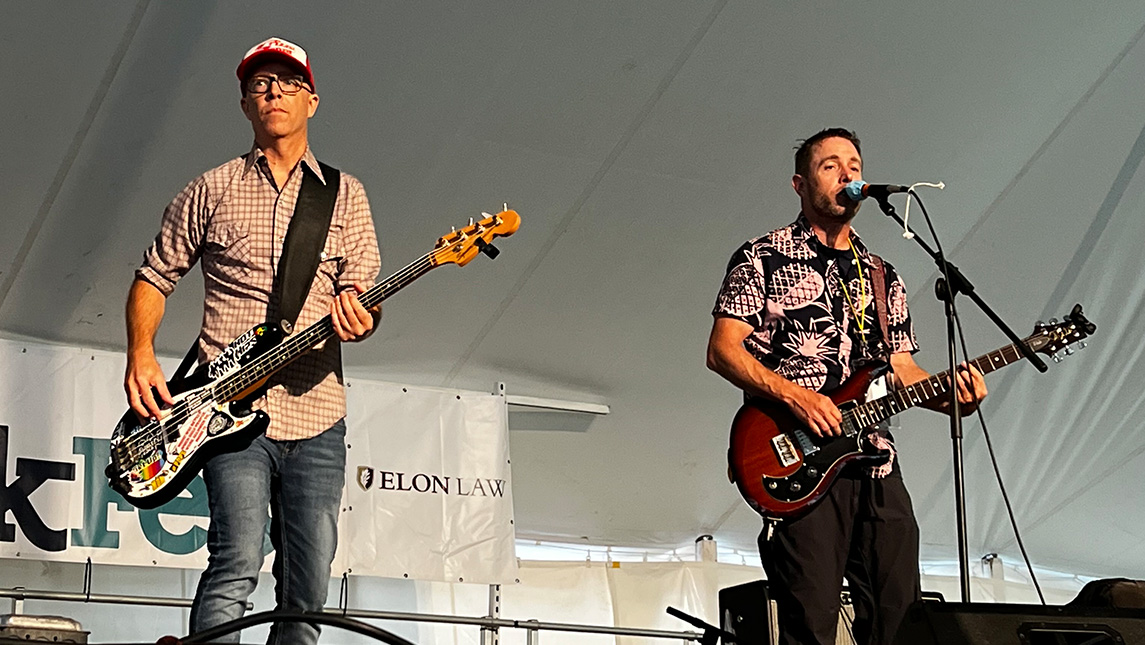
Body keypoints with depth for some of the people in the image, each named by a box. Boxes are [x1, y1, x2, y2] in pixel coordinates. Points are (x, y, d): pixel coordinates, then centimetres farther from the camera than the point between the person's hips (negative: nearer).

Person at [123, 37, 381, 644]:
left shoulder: (345, 194, 14)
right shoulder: (212, 190, 11)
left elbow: (362, 292, 7)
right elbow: (154, 276, 15)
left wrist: (356, 314, -18)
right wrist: (141, 354, -3)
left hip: (316, 414, 2)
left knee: (307, 592, 2)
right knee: (237, 563, -20)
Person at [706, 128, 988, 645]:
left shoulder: (883, 279, 21)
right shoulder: (764, 259, 4)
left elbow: (902, 369, 18)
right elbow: (722, 350, -4)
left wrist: (950, 393, -3)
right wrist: (795, 394, -18)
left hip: (877, 466, 6)